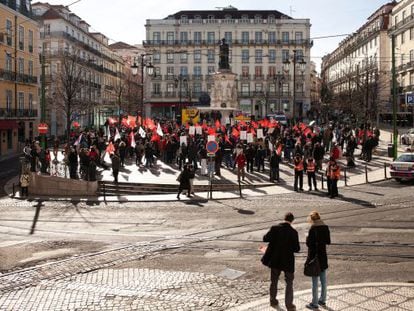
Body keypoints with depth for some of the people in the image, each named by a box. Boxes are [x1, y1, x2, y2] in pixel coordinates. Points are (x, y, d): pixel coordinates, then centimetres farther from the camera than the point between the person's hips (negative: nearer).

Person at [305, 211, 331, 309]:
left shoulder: (313, 228, -18)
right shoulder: (325, 227, 1)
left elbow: (309, 244, -18)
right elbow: (328, 241, 8)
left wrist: (307, 238, 1)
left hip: (314, 257, -6)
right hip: (323, 257, 6)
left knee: (315, 281, 1)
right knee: (323, 279, 16)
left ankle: (314, 303, 8)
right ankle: (322, 300, 27)